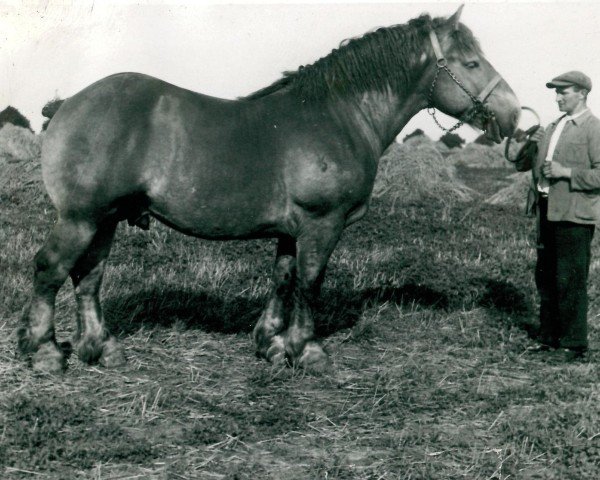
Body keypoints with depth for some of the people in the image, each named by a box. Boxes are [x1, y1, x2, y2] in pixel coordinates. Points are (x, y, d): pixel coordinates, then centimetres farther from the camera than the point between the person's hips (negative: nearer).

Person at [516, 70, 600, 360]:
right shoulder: (553, 127, 17)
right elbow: (521, 164, 18)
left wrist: (567, 172, -20)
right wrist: (531, 145, -1)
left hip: (573, 216, -8)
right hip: (547, 211, 8)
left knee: (570, 282, -4)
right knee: (545, 278, 13)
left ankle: (574, 344, 5)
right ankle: (549, 338, 23)